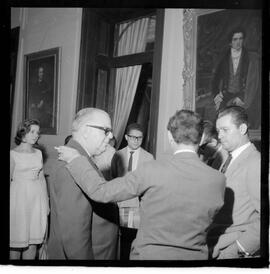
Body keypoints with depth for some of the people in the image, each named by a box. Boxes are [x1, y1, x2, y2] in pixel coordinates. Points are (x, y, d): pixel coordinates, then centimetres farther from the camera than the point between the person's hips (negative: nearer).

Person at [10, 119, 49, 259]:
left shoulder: (38, 153, 10)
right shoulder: (13, 154, -4)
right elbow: (9, 179, -3)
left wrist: (47, 202, 11)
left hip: (38, 198, 4)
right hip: (19, 198, -4)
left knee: (34, 241, 7)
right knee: (16, 242, 1)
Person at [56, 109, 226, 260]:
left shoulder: (152, 171, -21)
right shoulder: (218, 180, -12)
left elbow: (101, 191, -14)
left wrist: (75, 159, -2)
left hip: (149, 255, -3)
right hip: (195, 256, 3)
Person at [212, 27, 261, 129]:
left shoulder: (252, 58, 8)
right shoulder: (224, 59, 15)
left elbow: (253, 82, 2)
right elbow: (216, 79, 18)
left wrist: (241, 98, -9)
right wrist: (216, 94, 1)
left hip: (244, 98, -2)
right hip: (226, 97, 2)